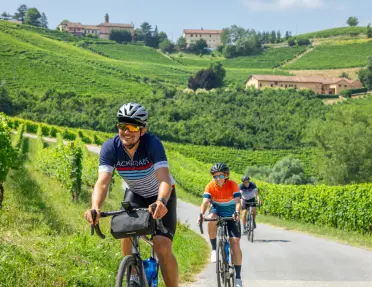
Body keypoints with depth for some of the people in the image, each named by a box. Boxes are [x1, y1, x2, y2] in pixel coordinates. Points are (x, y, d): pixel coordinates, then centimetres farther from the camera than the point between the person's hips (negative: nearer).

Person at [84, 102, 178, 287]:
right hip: (135, 194, 3)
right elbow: (102, 182, -35)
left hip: (161, 196, -3)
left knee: (163, 249, -18)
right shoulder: (110, 147, -24)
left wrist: (161, 202, -64)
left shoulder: (152, 143, -32)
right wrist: (95, 208, -55)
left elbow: (164, 180, -43)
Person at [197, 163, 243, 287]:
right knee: (211, 219, -37)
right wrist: (201, 214, -48)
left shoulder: (233, 185, -20)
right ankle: (214, 249, -17)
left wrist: (237, 213, -51)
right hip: (217, 212, 1)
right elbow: (205, 202, -28)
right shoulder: (210, 186, -17)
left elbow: (237, 201, -31)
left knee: (235, 244, -12)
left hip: (230, 216, -1)